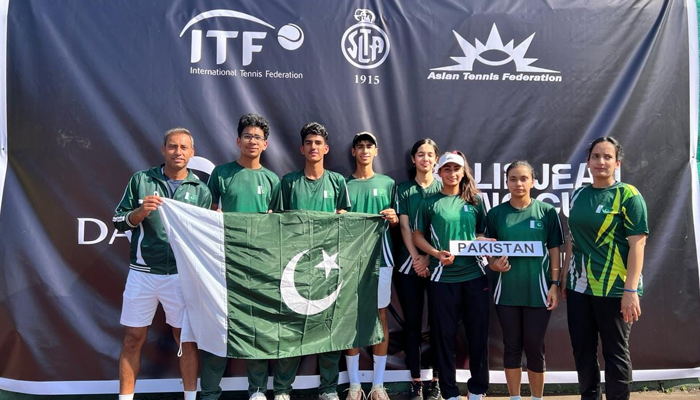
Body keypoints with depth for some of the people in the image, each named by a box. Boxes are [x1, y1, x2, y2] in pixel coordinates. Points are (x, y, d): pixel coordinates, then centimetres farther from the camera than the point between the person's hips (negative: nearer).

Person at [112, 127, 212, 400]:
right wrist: (141, 211, -13)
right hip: (142, 272, 0)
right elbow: (119, 221, 4)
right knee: (133, 338, 6)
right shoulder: (141, 180, 5)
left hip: (181, 274, 0)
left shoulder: (200, 190, 6)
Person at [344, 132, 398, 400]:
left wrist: (392, 218, -10)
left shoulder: (388, 183, 9)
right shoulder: (343, 184, 7)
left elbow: (396, 222, 11)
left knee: (381, 316, 3)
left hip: (380, 257, 1)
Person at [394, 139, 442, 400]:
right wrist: (416, 257, -11)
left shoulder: (444, 188, 6)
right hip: (409, 265, 1)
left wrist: (429, 258, -11)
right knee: (412, 322, 3)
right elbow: (404, 227, 1)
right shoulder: (403, 190, 8)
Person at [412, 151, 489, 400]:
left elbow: (483, 233, 15)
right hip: (443, 277, -2)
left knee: (478, 333, 6)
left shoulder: (475, 201, 9)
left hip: (475, 276, 2)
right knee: (445, 335, 4)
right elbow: (417, 237, 4)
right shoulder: (430, 203, 2)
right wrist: (436, 253, -12)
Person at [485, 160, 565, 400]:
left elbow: (554, 251, 1)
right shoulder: (496, 214, 2)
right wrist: (494, 263, -14)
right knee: (512, 346, 10)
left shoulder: (547, 212, -2)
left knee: (535, 347, 6)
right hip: (507, 290, 1)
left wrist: (555, 285, -4)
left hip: (537, 290, -1)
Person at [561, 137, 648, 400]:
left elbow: (638, 244, -12)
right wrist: (564, 277, 13)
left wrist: (631, 290, -18)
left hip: (614, 289, -5)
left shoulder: (628, 195, -7)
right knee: (582, 351, 13)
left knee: (615, 354, 6)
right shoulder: (578, 195, 9)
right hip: (578, 287, 5)